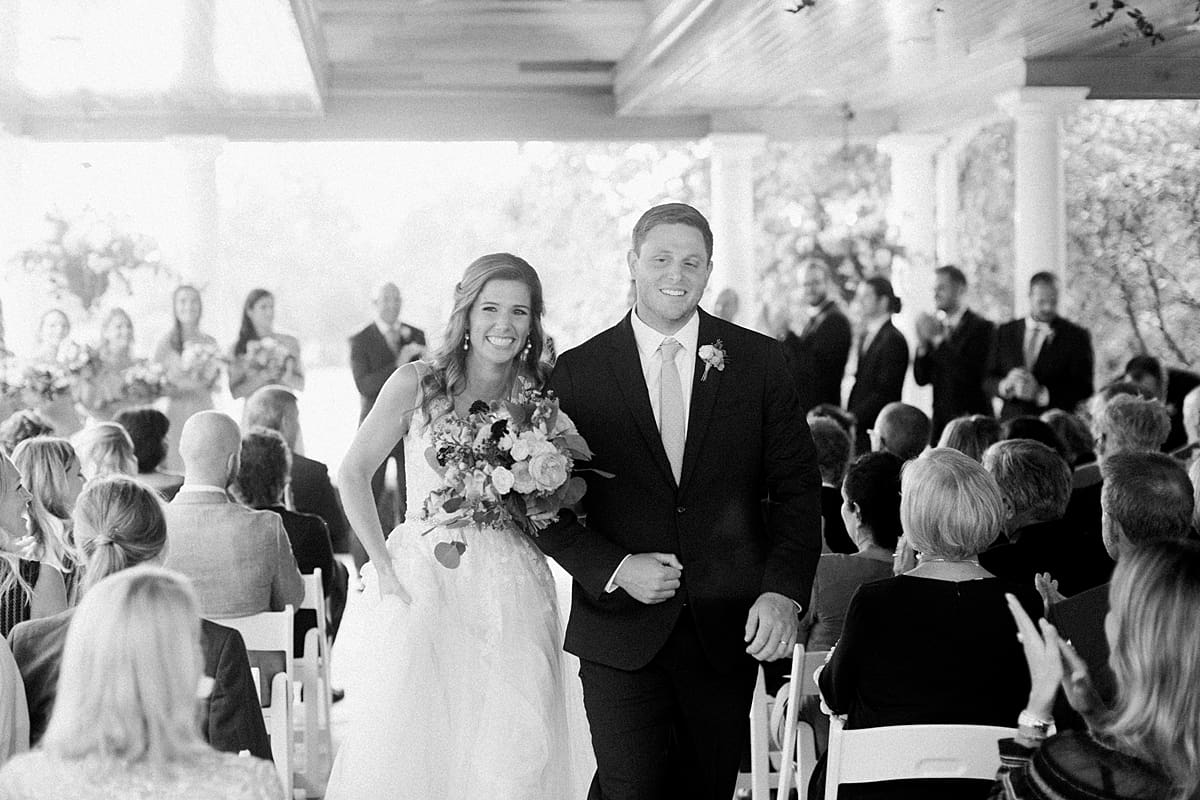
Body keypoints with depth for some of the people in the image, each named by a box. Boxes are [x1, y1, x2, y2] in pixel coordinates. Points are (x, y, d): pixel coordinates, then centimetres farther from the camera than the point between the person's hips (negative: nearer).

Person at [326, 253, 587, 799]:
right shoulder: (417, 383, -1)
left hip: (511, 595, 2)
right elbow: (353, 473, 2)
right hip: (423, 585, -2)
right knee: (405, 748, -2)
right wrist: (383, 566, -4)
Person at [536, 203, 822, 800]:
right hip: (620, 630, -2)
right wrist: (614, 568, -13)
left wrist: (784, 592, -11)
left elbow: (797, 487, 2)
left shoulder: (758, 361, 3)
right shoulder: (579, 370, 0)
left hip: (728, 631, 2)